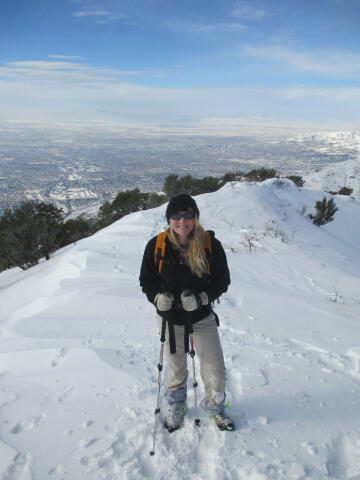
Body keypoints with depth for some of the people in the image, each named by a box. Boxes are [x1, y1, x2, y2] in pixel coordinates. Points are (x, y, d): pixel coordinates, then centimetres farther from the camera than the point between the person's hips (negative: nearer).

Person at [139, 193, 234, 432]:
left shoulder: (211, 245, -14)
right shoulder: (156, 246, -12)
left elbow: (223, 280, -7)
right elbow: (146, 280, -1)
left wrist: (201, 298, -22)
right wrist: (158, 297, -21)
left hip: (202, 317, 0)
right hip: (170, 318, 1)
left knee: (216, 369, 8)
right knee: (176, 367, 19)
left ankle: (214, 405, 40)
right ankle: (176, 406, 49)